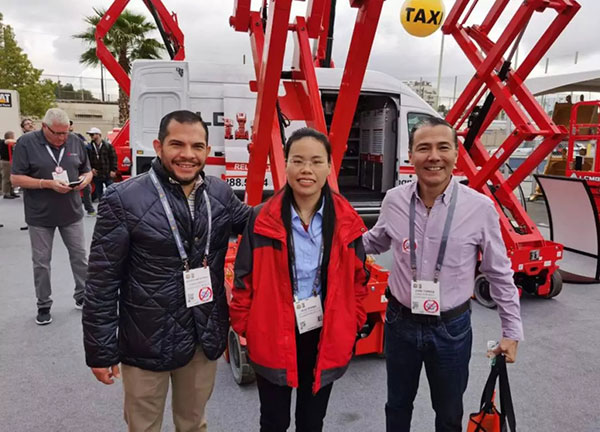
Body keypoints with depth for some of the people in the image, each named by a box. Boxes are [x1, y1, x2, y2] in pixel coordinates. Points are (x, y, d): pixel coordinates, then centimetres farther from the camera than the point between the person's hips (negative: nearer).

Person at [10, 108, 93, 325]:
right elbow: (16, 178, -10)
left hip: (71, 212, 3)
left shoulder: (75, 142, 1)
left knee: (80, 256, 10)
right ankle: (43, 306, 22)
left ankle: (82, 296, 27)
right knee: (41, 262, 8)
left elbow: (87, 171, 12)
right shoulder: (26, 143, -9)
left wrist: (84, 180, -11)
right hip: (40, 215, -2)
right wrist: (48, 183, -21)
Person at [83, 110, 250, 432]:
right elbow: (102, 280, -11)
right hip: (147, 343, -3)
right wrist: (100, 350, -9)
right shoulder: (124, 199, -15)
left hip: (206, 339, 4)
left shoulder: (221, 193, -1)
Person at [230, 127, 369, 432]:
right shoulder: (263, 219, -10)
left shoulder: (346, 221, -5)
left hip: (326, 339, 2)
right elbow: (244, 279, -3)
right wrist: (244, 326, -2)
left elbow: (358, 278, 5)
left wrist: (352, 325, 3)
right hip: (272, 339, -1)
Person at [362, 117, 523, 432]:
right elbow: (375, 242, 12)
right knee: (397, 405, 24)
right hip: (399, 323, 2)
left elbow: (499, 274, -3)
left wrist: (512, 331, 0)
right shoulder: (393, 200, -9)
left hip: (452, 328, -1)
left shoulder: (480, 207, -15)